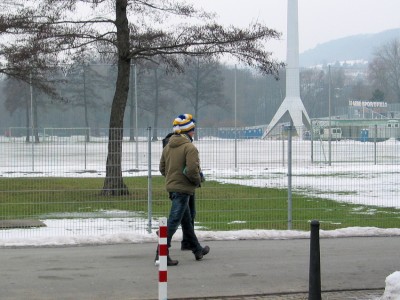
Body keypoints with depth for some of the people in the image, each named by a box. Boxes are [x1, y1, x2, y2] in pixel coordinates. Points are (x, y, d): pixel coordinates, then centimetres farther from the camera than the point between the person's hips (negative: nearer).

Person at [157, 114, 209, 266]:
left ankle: (198, 250, 34)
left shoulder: (167, 147, 9)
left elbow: (162, 168, 13)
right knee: (173, 221, -8)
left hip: (171, 186, 9)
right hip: (183, 189, -9)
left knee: (187, 220, 20)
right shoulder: (190, 147, -16)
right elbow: (192, 170, -24)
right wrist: (198, 181, -6)